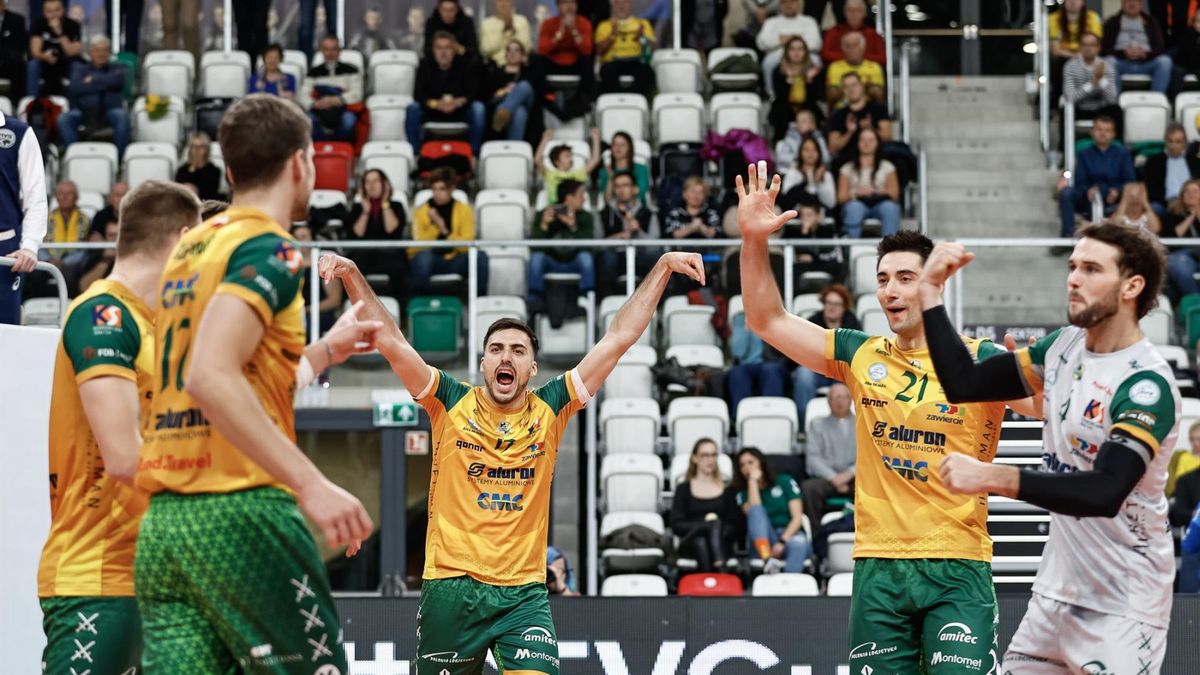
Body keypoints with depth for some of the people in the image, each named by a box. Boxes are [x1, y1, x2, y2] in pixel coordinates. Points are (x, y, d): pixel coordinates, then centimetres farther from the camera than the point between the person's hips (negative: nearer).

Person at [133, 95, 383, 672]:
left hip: (163, 519, 8)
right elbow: (211, 376, -22)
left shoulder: (188, 250, 19)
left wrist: (326, 350, 38)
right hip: (239, 514, -8)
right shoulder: (270, 249, -7)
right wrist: (311, 484, -25)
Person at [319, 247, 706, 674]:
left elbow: (619, 337, 5)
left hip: (523, 594, 0)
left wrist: (663, 268, 2)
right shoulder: (451, 406, 3)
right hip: (450, 587, 0)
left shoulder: (549, 410, 5)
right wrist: (353, 276, -13)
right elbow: (391, 341, -3)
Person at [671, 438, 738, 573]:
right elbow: (676, 526, 2)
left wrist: (720, 531, -14)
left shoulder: (726, 489, 18)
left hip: (721, 543, 1)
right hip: (690, 545, -1)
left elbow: (734, 525, 10)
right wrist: (706, 525, -13)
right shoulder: (683, 489, 15)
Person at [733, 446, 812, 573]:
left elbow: (797, 517, 0)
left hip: (790, 536, -1)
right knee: (756, 510, -27)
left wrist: (782, 541, -16)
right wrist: (753, 481, -1)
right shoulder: (743, 493, 16)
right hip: (763, 541, 1)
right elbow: (753, 512, -8)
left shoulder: (785, 482, 12)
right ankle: (767, 559, -53)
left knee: (798, 543, -37)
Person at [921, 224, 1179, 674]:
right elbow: (964, 384, 10)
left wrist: (994, 478, -36)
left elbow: (1106, 493, -32)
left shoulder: (1147, 384, -20)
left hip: (1122, 602, -7)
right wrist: (931, 294, 2)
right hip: (1057, 587, 7)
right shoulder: (1065, 347, 4)